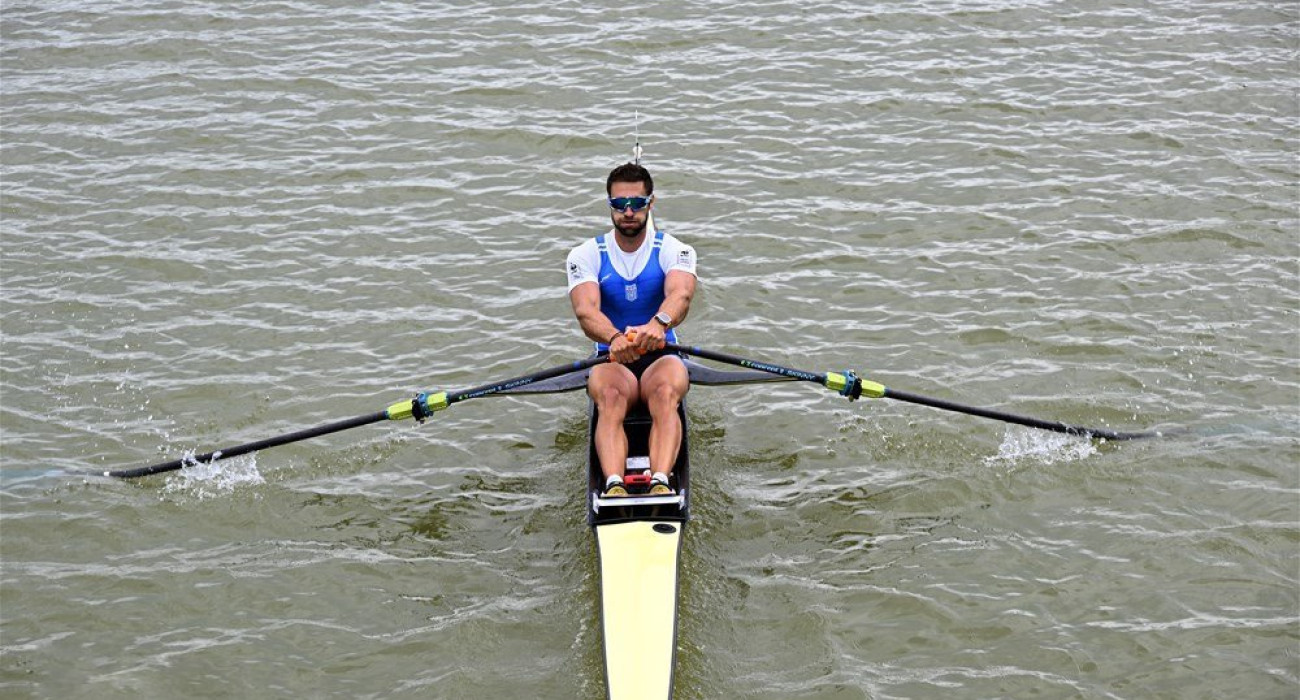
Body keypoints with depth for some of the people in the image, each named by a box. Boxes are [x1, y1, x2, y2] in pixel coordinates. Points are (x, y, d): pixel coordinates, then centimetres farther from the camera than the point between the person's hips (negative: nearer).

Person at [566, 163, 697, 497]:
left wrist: (659, 323, -49)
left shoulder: (674, 251, -1)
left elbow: (681, 295, -24)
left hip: (662, 357, 0)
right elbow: (586, 311, -19)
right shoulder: (586, 255, 1)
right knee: (610, 397, -34)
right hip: (611, 359, 0)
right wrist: (614, 338, -43)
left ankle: (660, 482, -54)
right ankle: (614, 484, -54)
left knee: (666, 393, -35)